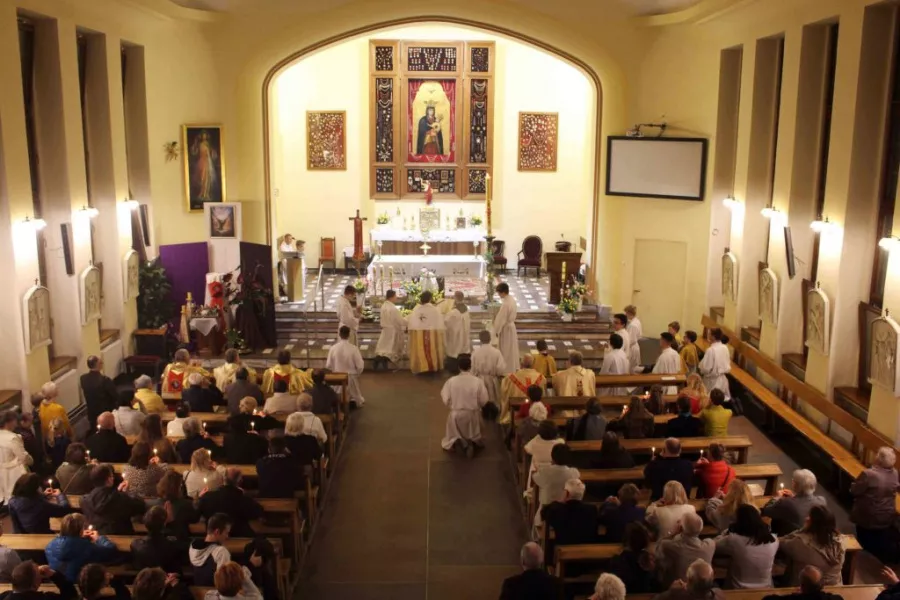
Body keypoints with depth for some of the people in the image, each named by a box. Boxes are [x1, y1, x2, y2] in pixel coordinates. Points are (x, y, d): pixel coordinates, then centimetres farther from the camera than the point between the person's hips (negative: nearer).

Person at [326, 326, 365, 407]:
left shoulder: (333, 348, -14)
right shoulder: (354, 348, -20)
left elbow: (328, 366, -5)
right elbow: (360, 366, -14)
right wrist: (356, 374, 7)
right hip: (351, 378, -1)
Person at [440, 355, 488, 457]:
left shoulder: (451, 381, -16)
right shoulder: (478, 381, -17)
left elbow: (445, 400, -8)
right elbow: (484, 401, -9)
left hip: (456, 415, 0)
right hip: (473, 414, 0)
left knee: (454, 435, 27)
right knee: (474, 435, 25)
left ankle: (459, 442, -1)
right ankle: (472, 442, -4)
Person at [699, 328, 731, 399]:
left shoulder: (711, 350, -24)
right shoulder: (725, 348, -2)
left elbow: (705, 367, -20)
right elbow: (727, 363, 9)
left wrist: (699, 367, -1)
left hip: (713, 380, -7)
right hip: (723, 379, 7)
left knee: (711, 398, 4)